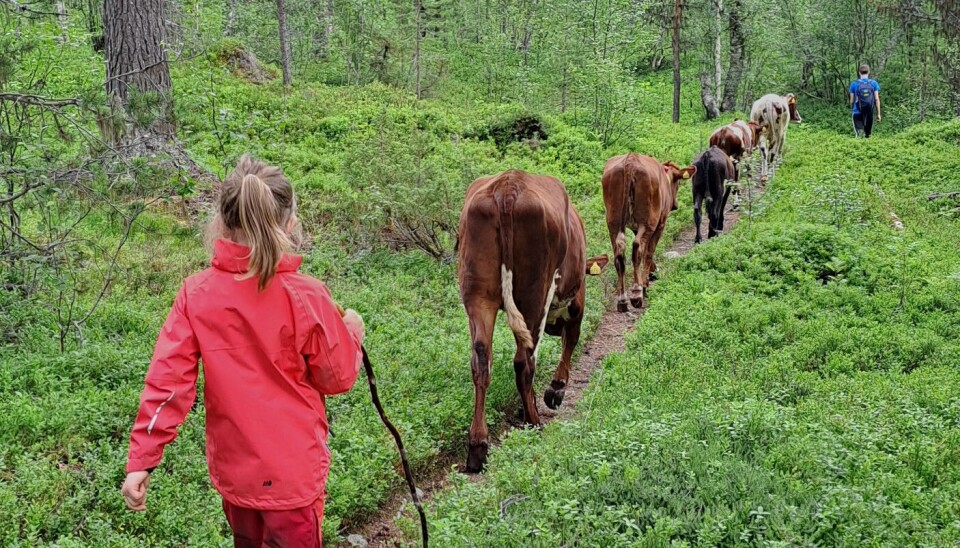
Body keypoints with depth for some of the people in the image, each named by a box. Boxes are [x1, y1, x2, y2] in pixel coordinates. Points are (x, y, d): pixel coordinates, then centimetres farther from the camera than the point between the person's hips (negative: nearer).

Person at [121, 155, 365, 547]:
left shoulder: (196, 294, -11)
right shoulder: (305, 296, -18)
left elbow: (167, 380, -12)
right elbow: (338, 378, -7)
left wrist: (140, 460, -8)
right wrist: (351, 332, 11)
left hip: (232, 468, 4)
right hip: (292, 471, -3)